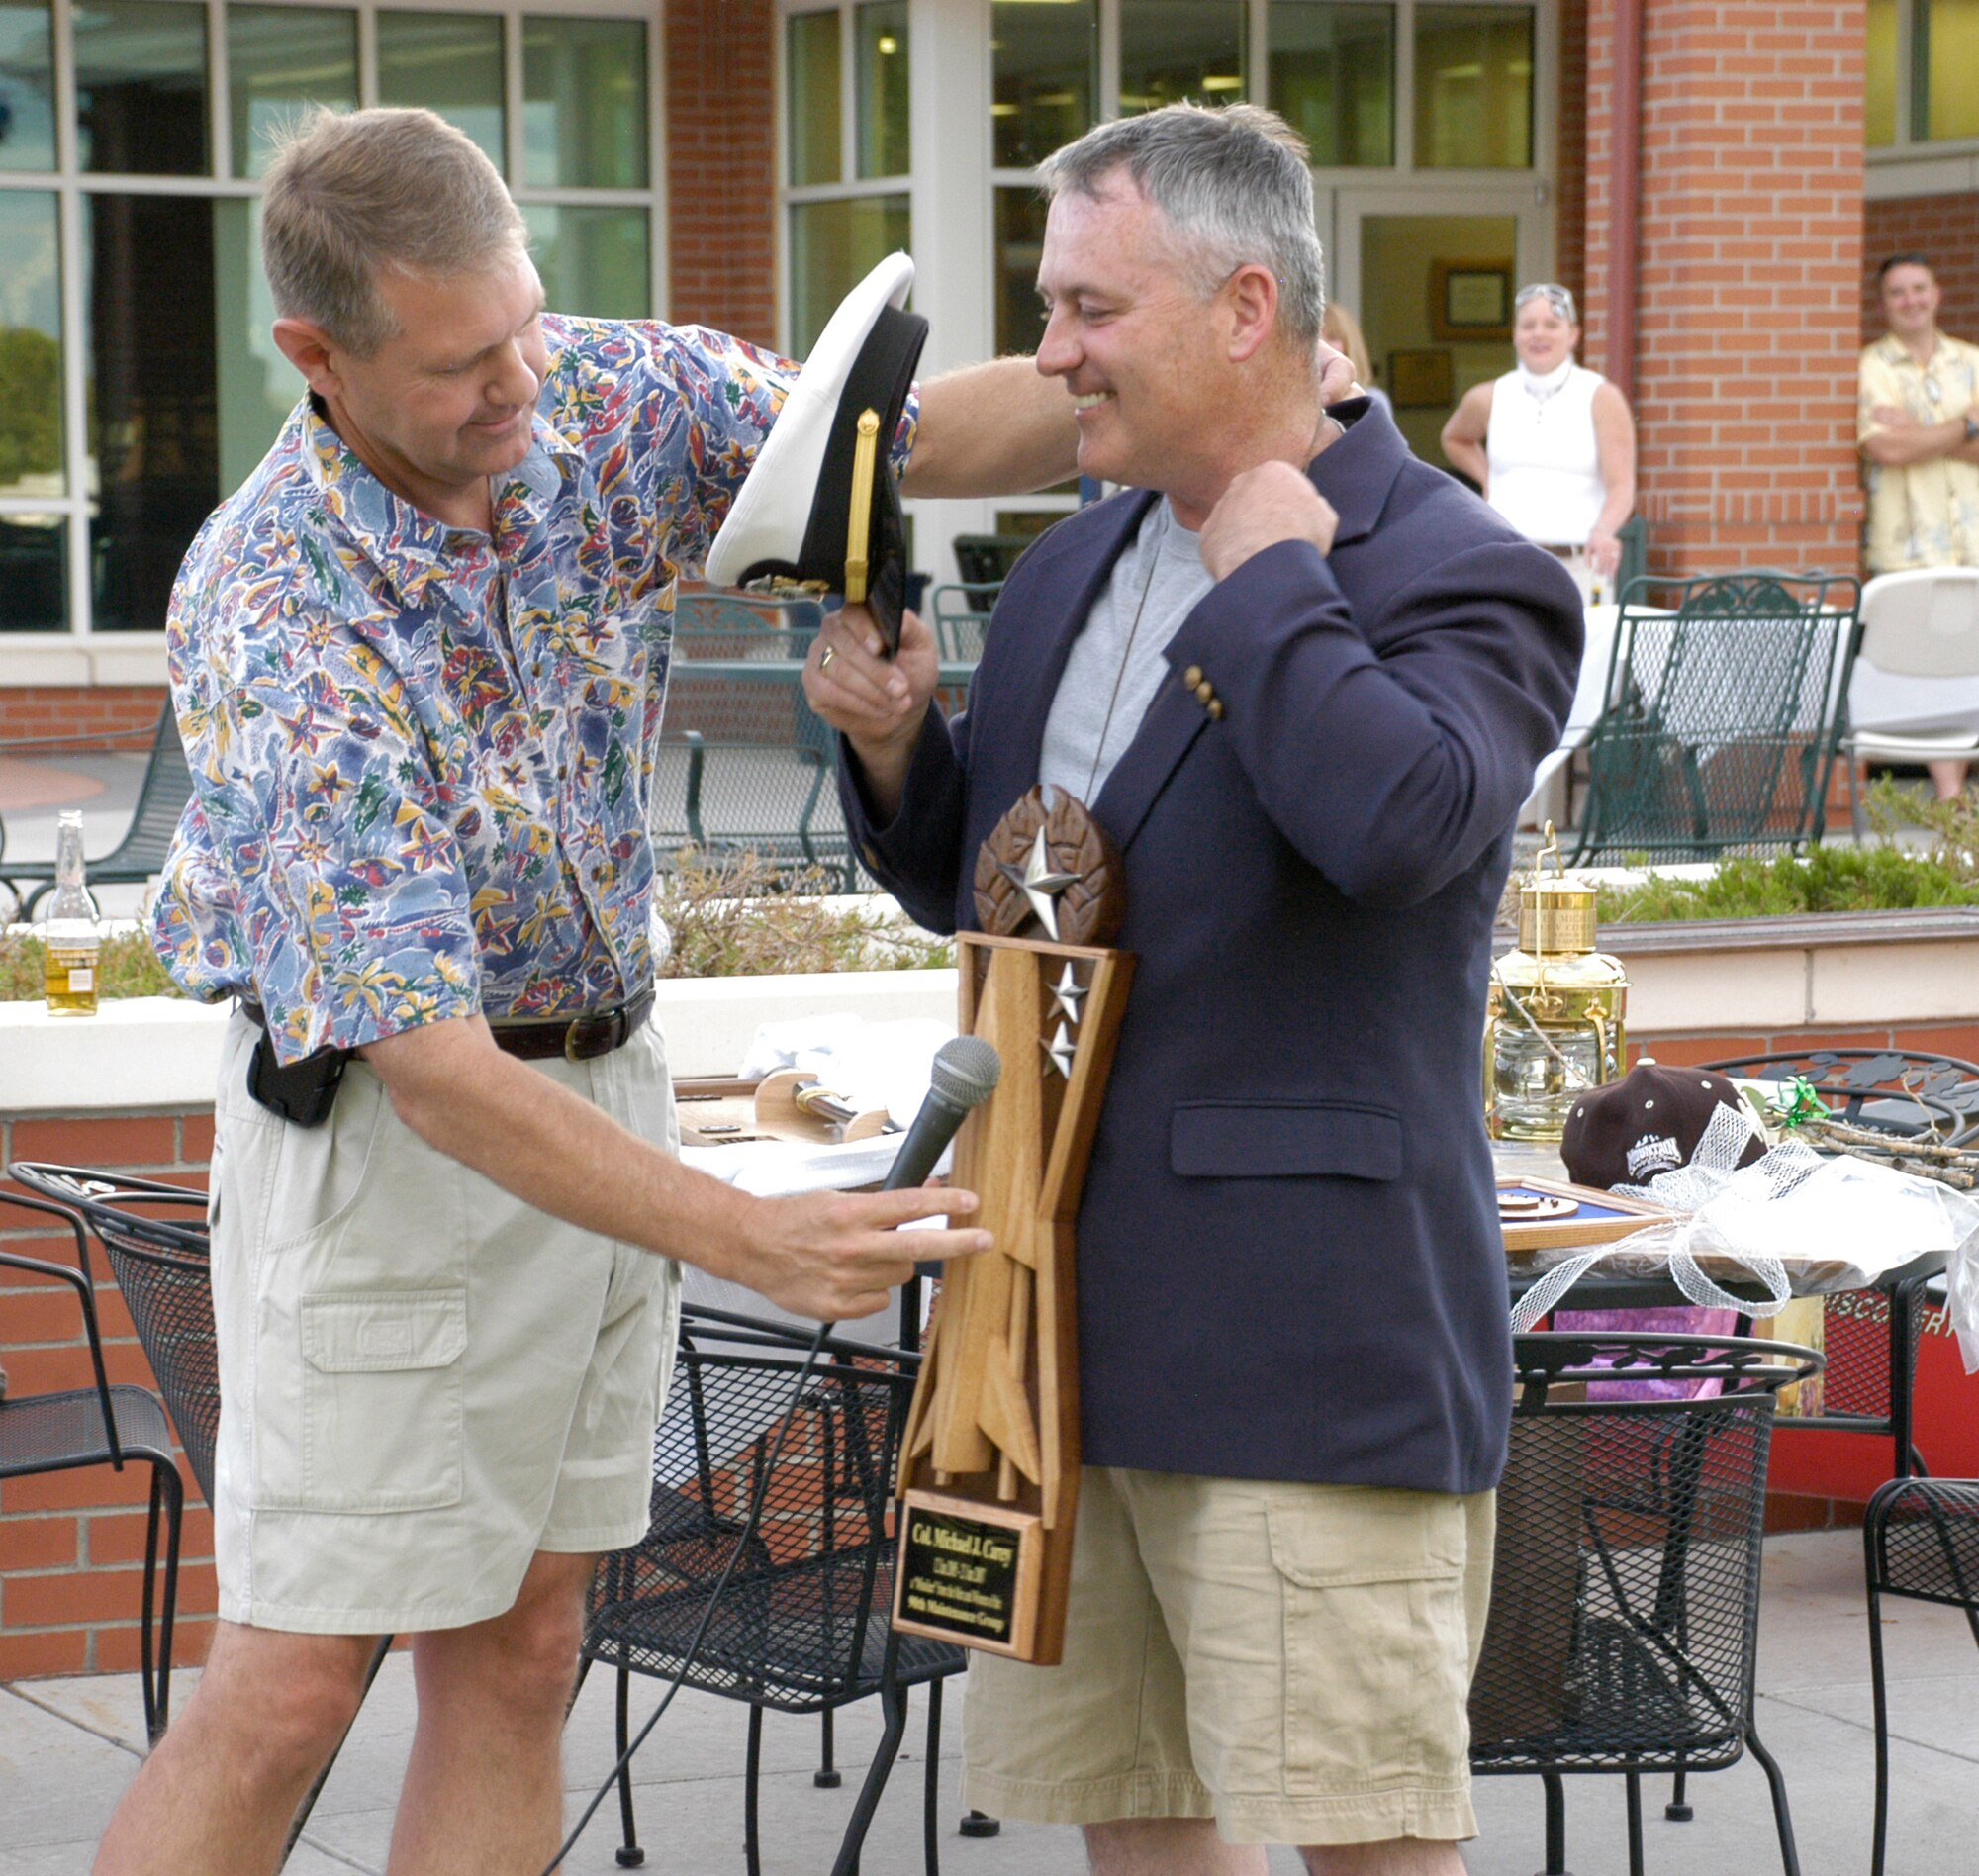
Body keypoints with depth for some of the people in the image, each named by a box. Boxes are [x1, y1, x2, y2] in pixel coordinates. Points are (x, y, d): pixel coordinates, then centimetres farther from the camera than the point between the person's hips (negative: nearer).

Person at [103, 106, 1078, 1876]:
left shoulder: (597, 396, -10)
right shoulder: (280, 635, -28)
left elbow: (913, 437, -7)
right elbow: (428, 1068, -29)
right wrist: (750, 1239, -36)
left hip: (604, 1090, 6)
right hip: (379, 1125, -6)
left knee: (519, 1650, 9)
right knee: (292, 1688, -5)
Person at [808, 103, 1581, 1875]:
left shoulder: (1460, 577, -9)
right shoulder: (1072, 567, 14)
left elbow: (1399, 824, -31)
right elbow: (972, 884, 24)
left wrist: (1264, 570, -16)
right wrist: (895, 747, 2)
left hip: (1303, 1333, -7)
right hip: (1061, 1320, 8)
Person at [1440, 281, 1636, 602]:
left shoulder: (1600, 398, 1)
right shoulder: (1488, 400, 10)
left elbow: (1621, 486, -8)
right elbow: (1454, 439, 33)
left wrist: (1603, 530, -29)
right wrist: (1486, 479, 14)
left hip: (1577, 564, -2)